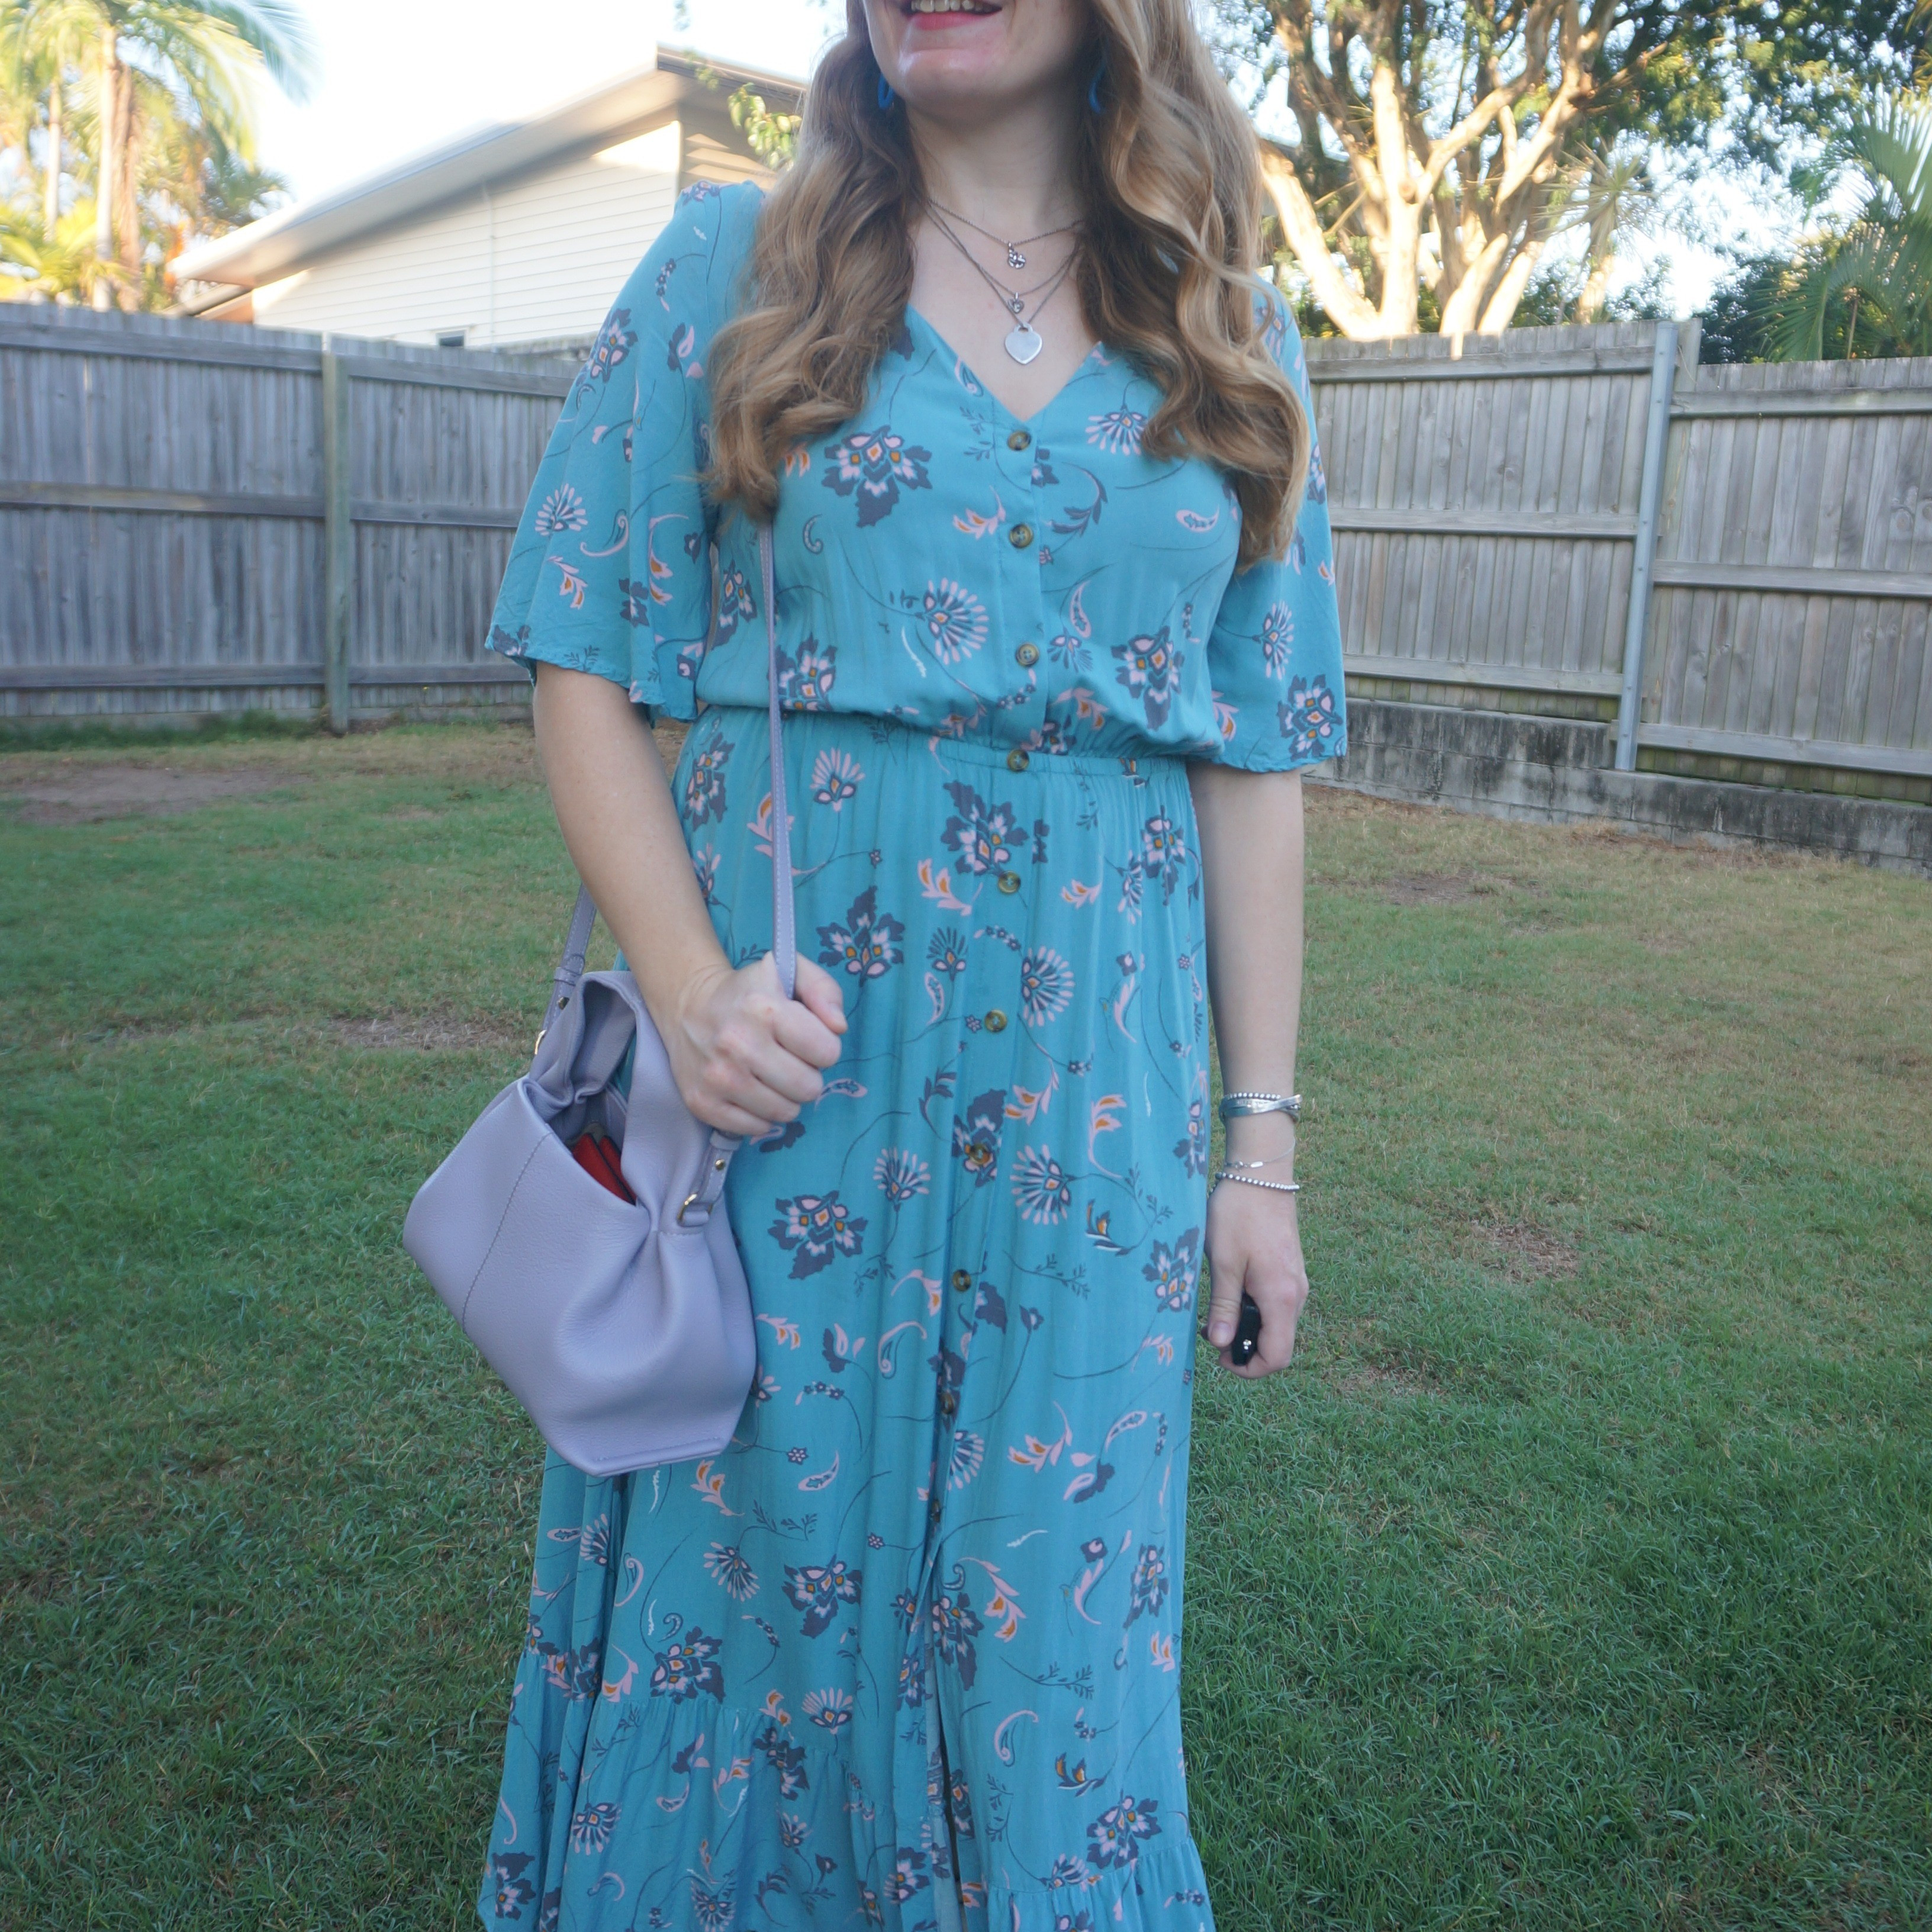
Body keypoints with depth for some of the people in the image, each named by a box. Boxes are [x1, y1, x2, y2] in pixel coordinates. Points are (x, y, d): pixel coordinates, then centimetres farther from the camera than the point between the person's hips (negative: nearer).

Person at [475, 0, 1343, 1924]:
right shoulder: (734, 264, 4)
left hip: (1089, 1075, 2)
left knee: (1046, 1615, 12)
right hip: (780, 1044, -1)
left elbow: (1254, 753, 6)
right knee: (757, 1562, 12)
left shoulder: (1224, 327, 8)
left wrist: (1263, 1137, 3)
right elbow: (582, 655, 1)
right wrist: (689, 984, -14)